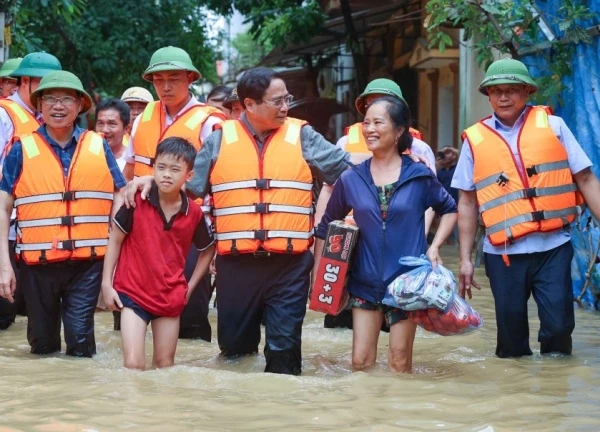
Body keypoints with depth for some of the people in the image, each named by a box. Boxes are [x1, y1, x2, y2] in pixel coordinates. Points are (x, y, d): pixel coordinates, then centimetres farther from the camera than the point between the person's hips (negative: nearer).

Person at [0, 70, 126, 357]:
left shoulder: (98, 147, 6)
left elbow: (120, 201, 10)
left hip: (87, 261, 0)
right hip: (38, 262, 0)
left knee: (81, 342, -5)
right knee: (42, 342, 12)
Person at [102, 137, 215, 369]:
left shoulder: (194, 213, -5)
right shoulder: (136, 202, -12)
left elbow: (208, 249, 13)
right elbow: (115, 240, -2)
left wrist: (191, 286, 7)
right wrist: (106, 284, -5)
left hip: (171, 297, 3)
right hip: (133, 292, -3)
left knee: (165, 365, 13)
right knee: (133, 364, -11)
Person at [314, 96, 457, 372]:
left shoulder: (419, 176, -3)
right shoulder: (351, 179, 1)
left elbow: (450, 210, 12)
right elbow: (326, 227, 11)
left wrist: (435, 246, -2)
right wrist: (318, 274, 6)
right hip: (365, 284, 2)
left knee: (400, 364, 5)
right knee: (361, 361, 1)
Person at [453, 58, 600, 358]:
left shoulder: (551, 125, 6)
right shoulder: (475, 139, 7)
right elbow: (468, 203, 11)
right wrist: (465, 259, 8)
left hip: (553, 246, -1)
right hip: (503, 252, 1)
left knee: (558, 326, -5)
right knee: (511, 332, 6)